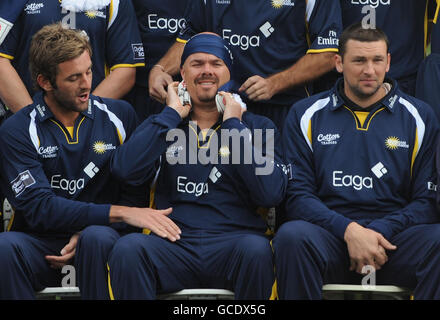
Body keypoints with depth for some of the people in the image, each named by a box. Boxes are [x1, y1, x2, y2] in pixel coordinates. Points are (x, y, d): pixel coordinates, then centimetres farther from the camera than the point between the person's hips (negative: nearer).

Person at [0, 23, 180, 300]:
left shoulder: (119, 116, 7)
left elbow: (135, 194, 5)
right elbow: (38, 207, -11)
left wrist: (87, 235, -13)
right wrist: (119, 213, -18)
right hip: (41, 243, 0)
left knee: (99, 238, -35)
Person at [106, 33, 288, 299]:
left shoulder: (258, 126, 15)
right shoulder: (163, 125, 20)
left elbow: (271, 194, -4)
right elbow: (125, 170, -2)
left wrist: (233, 126, 1)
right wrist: (172, 114, 4)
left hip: (233, 242, -1)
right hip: (173, 245, 1)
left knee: (256, 249, -36)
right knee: (128, 248, -32)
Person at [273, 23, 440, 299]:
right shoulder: (306, 116, 11)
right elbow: (298, 195, 3)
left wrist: (379, 232, -12)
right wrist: (349, 230, -14)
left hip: (395, 236, 0)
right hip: (330, 234, 0)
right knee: (292, 236, -34)